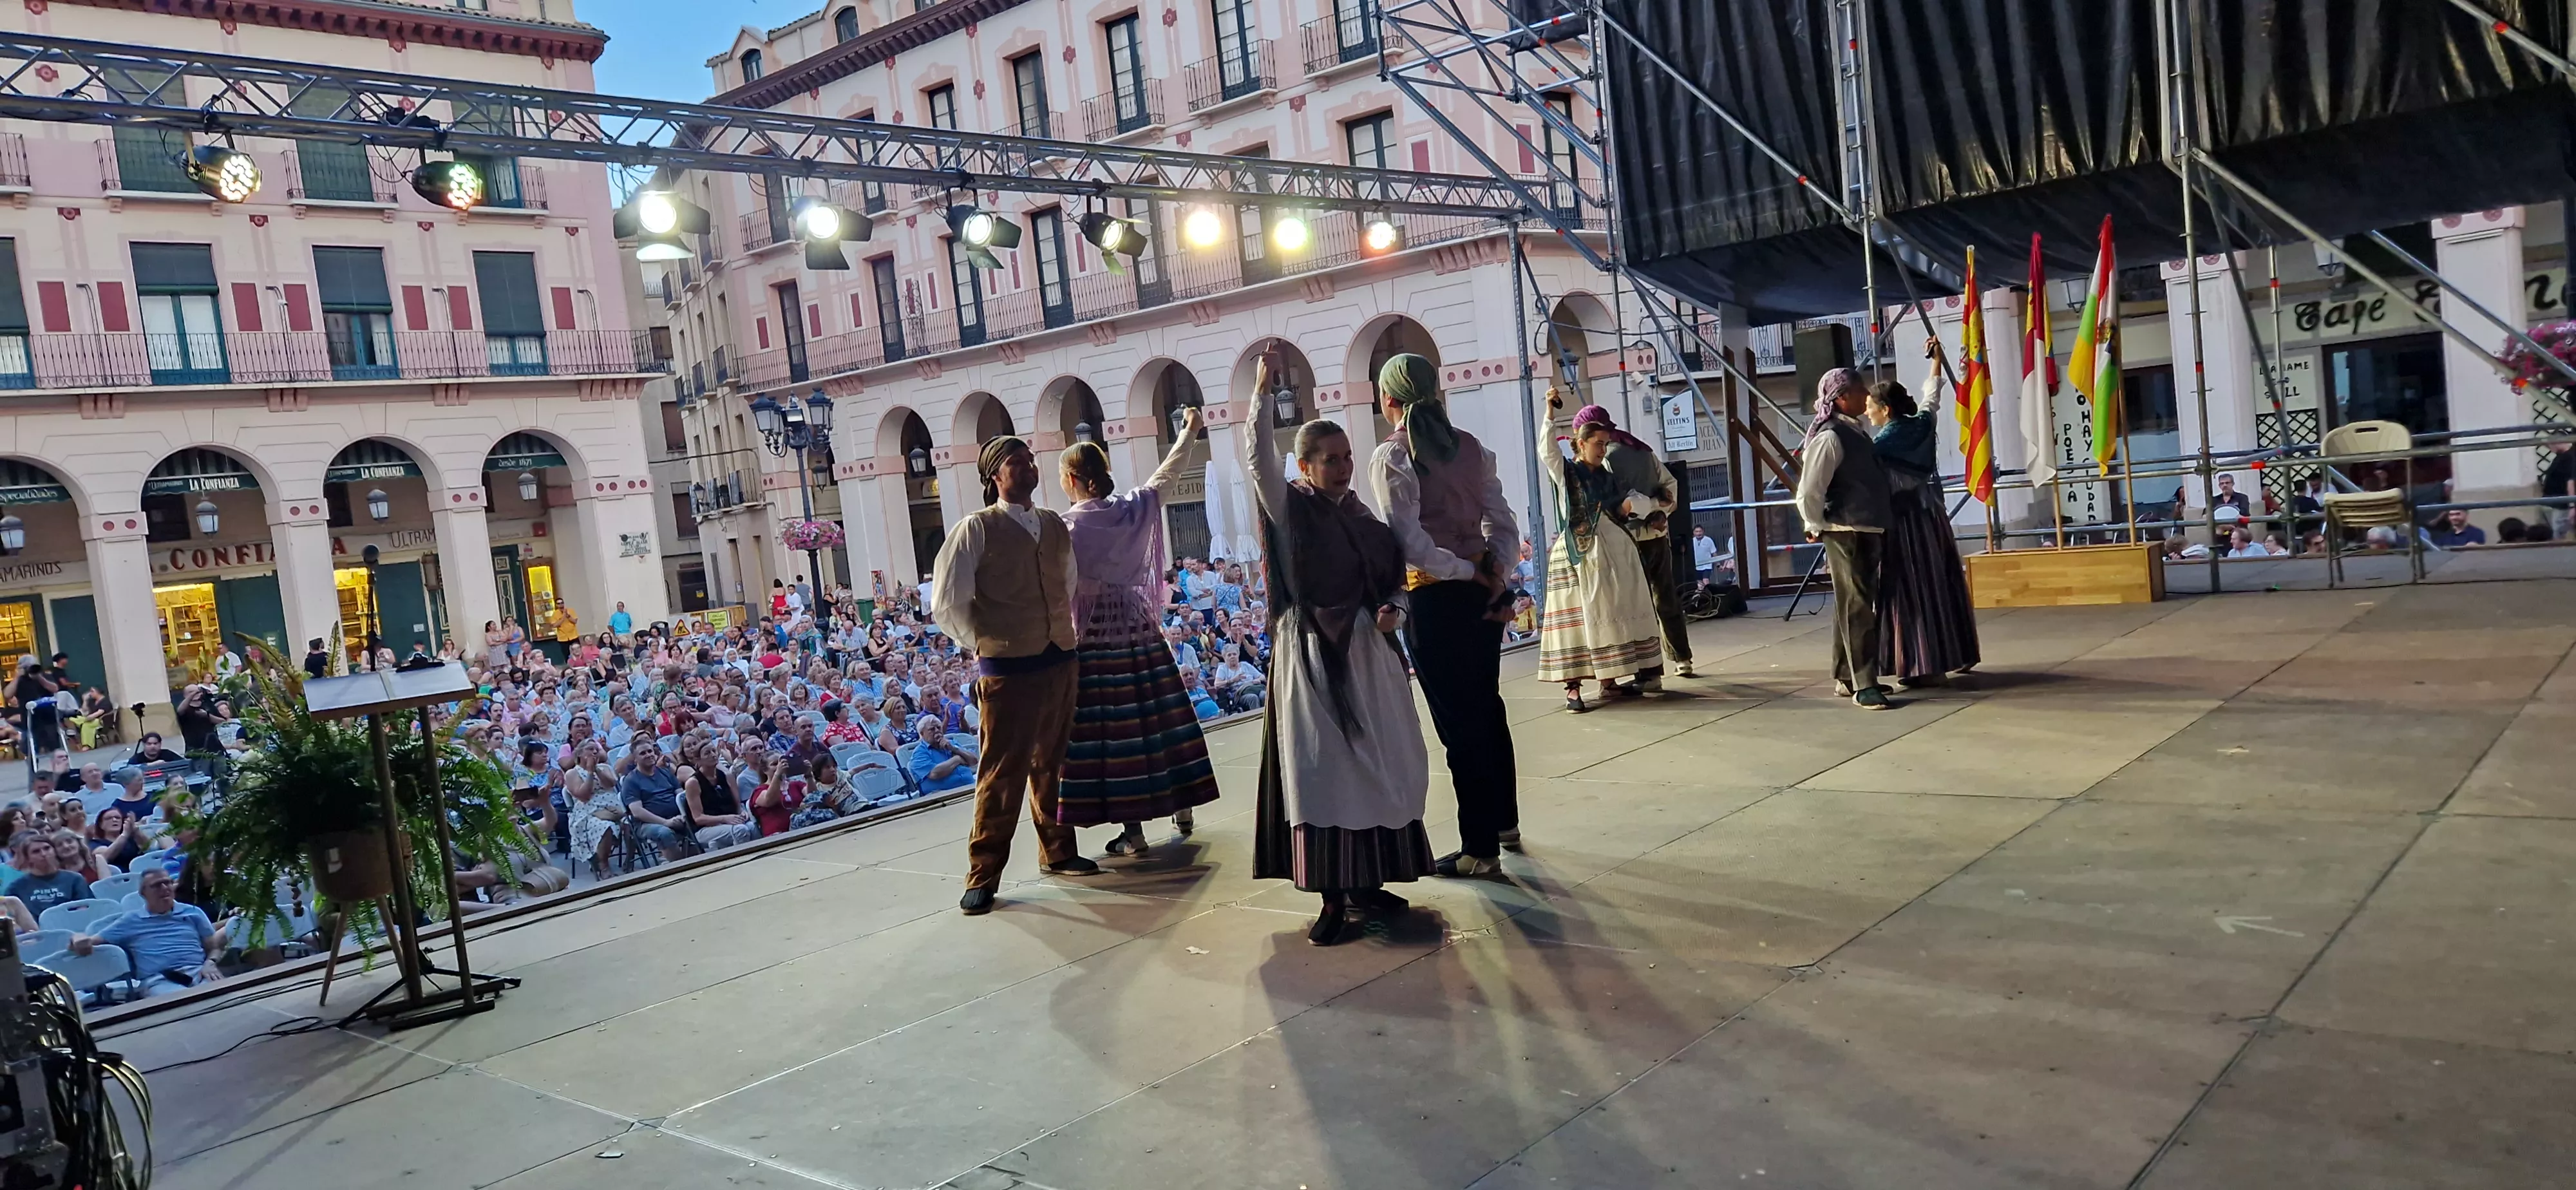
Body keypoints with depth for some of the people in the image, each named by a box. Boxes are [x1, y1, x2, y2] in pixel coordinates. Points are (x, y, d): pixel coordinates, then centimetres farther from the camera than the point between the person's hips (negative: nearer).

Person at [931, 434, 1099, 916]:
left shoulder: (1055, 525, 10)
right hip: (1008, 669, -5)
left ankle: (1058, 851, 30)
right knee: (1002, 774, -2)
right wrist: (986, 641, 0)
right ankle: (983, 876, 7)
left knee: (1054, 764, 16)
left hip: (1061, 662, 5)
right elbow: (946, 602, -6)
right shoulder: (977, 529, -6)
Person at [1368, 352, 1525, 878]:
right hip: (1483, 592, 7)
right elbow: (1504, 525, 4)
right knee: (1487, 706, 21)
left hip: (1435, 598, -6)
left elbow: (1412, 544, -19)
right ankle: (1505, 822, 35)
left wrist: (1470, 574, -9)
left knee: (1457, 721, 2)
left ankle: (1480, 848, 11)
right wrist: (1491, 571, -6)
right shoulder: (1471, 446, 7)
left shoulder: (1391, 456, -11)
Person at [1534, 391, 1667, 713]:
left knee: (1611, 616, 8)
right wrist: (1550, 411, -25)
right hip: (1579, 552, -7)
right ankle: (1573, 687, -9)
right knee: (1579, 618, -9)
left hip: (1613, 552, 7)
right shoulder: (1564, 471, -2)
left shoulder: (1606, 475, 16)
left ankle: (1608, 681, 15)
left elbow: (1623, 507, 22)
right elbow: (1546, 449, -20)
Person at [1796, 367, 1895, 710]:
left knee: (1853, 605, 14)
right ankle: (1863, 685, -3)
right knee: (1857, 607, -7)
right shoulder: (1831, 437, -16)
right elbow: (1808, 492, -19)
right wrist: (1817, 527, -8)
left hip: (1869, 532, 9)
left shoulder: (1854, 431, 12)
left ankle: (1845, 677, 23)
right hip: (1846, 533, -9)